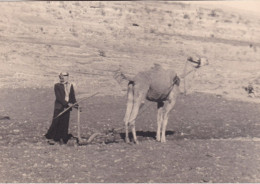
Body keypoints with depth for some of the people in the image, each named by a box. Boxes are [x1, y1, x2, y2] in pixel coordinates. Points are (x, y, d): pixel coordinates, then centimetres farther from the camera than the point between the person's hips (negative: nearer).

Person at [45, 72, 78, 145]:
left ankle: (62, 139, 13)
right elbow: (58, 97, -12)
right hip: (59, 107, -4)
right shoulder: (57, 86, -4)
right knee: (56, 122, -4)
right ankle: (51, 138, 7)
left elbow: (72, 97, 15)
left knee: (65, 123, 5)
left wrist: (76, 105, 7)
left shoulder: (70, 85, 10)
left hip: (67, 107, 4)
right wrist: (67, 103, -17)